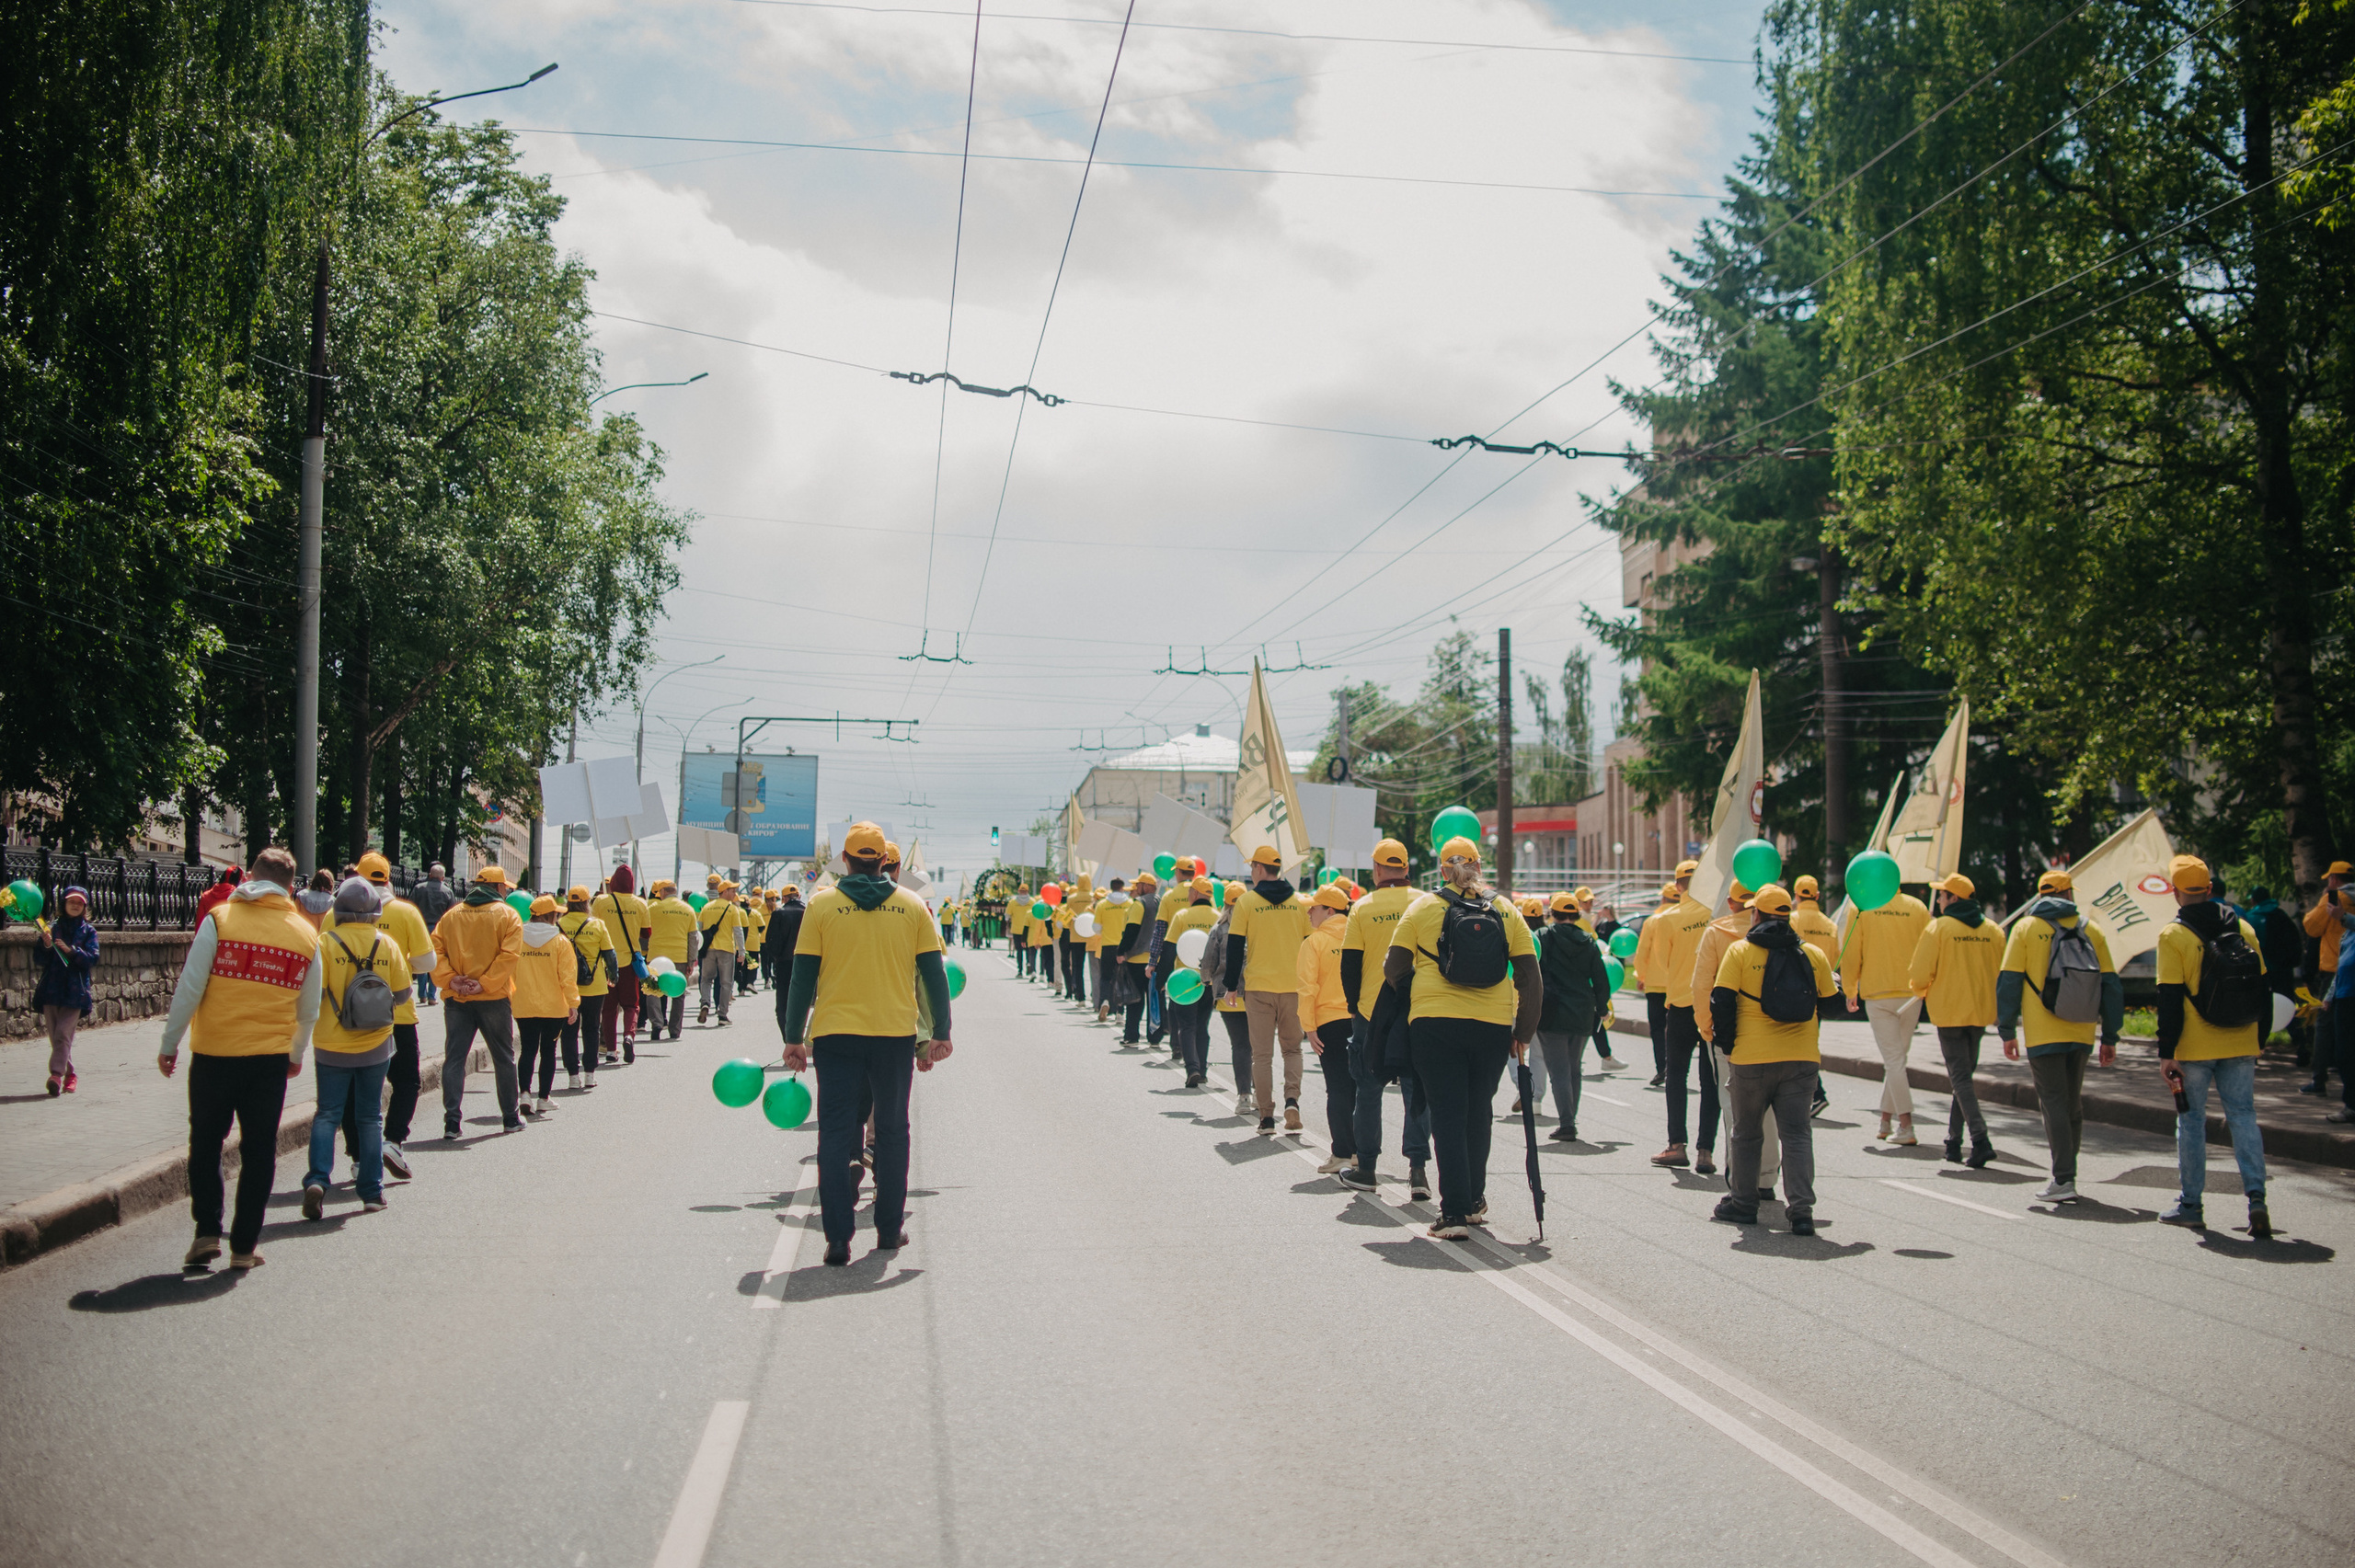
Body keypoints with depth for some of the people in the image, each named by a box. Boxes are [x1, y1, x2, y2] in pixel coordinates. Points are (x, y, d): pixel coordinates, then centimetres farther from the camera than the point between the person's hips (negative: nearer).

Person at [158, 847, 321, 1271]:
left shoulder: (219, 919, -4)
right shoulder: (306, 934, 5)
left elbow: (189, 988, -7)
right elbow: (309, 1009, 12)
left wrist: (170, 1044, 4)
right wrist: (297, 1054, 28)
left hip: (214, 1052, -1)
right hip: (271, 1057, 2)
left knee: (205, 1145, 14)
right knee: (259, 1151, 9)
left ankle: (207, 1232, 7)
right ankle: (244, 1246, 11)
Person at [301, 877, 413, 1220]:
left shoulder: (326, 942, -11)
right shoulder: (387, 944, -3)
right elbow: (403, 993, 3)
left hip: (333, 1046, -2)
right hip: (376, 1048, 2)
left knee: (327, 1114, 7)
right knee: (370, 1117, 11)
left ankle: (317, 1179, -12)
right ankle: (371, 1192, 12)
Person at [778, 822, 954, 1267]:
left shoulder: (822, 905, 0)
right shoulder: (913, 906, 3)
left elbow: (803, 977, -1)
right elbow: (934, 975, 4)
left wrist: (794, 1038, 4)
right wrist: (940, 1034, 11)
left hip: (835, 1034, -1)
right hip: (895, 1034, 1)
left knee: (836, 1134, 3)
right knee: (891, 1130, 14)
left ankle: (838, 1238, -3)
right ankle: (889, 1228, 18)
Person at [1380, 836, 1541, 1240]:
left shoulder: (1423, 907, 2)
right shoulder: (1506, 911, 7)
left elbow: (1394, 968, 0)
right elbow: (1529, 975, 3)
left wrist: (1409, 1001, 18)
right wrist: (1524, 1032, 9)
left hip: (1435, 1023, -2)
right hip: (1494, 1025, 2)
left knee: (1447, 1115, 1)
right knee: (1479, 1110, 19)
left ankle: (1455, 1213, -5)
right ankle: (1474, 1200, 30)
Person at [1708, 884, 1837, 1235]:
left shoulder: (1740, 951, -3)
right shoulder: (1814, 955, 6)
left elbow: (1722, 1002, -7)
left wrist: (1726, 1044, 4)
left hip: (1752, 1060, -2)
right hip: (1802, 1060, 2)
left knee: (1746, 1133, 13)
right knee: (1797, 1133, 3)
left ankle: (1742, 1203, 21)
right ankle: (1801, 1209, -6)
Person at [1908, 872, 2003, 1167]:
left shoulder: (1939, 927, -9)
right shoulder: (1993, 930, 5)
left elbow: (1919, 974, -10)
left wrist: (1923, 993, 11)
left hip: (1949, 1011, -5)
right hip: (1980, 1012, 5)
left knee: (1960, 1077, -3)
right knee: (1964, 1074, 15)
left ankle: (1980, 1140, -17)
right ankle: (1954, 1142, 18)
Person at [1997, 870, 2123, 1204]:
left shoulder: (2025, 928, 1)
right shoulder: (2091, 930, 8)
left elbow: (2009, 981, -4)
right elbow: (2110, 985, 7)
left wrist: (2007, 1032, 1)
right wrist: (2110, 1037, 11)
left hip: (2043, 1034, -3)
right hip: (2081, 1034, 3)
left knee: (2054, 1103, -3)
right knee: (2073, 1103, 15)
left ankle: (2063, 1180, -11)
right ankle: (2066, 1172, 24)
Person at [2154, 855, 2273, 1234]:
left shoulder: (2173, 935, -9)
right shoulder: (2243, 928, 5)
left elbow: (2170, 1000, -11)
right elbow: (2262, 989, 9)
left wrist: (2166, 1053, -8)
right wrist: (2258, 1040, 18)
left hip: (2195, 1047, -3)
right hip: (2240, 1046, 3)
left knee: (2192, 1121, 7)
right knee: (2243, 1117, 7)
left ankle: (2191, 1203, 14)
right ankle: (2256, 1196, -7)